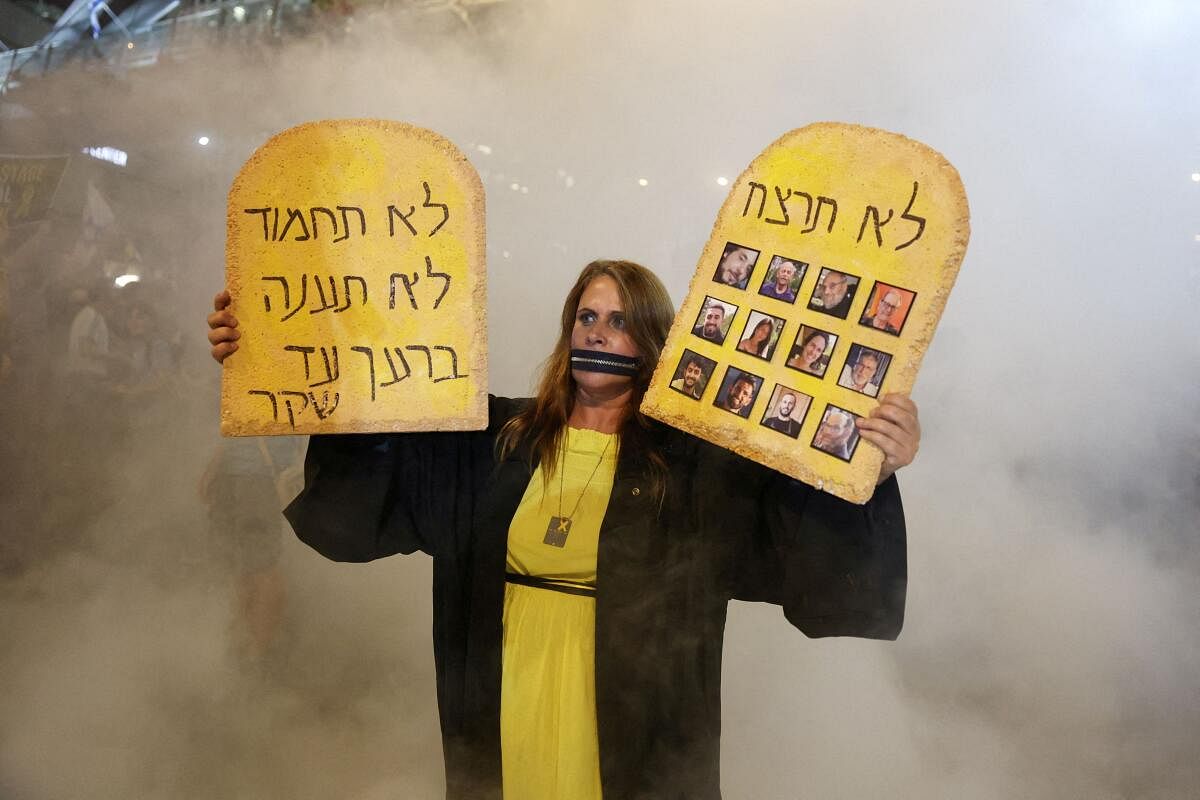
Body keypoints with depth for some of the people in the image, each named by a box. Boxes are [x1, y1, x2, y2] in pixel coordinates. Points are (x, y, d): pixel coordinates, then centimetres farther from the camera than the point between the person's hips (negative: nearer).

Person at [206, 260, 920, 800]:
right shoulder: (493, 443, 0)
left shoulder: (700, 467, -11)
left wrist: (874, 471, -36)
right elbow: (355, 484, 2)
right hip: (498, 741, 3)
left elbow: (821, 560, -18)